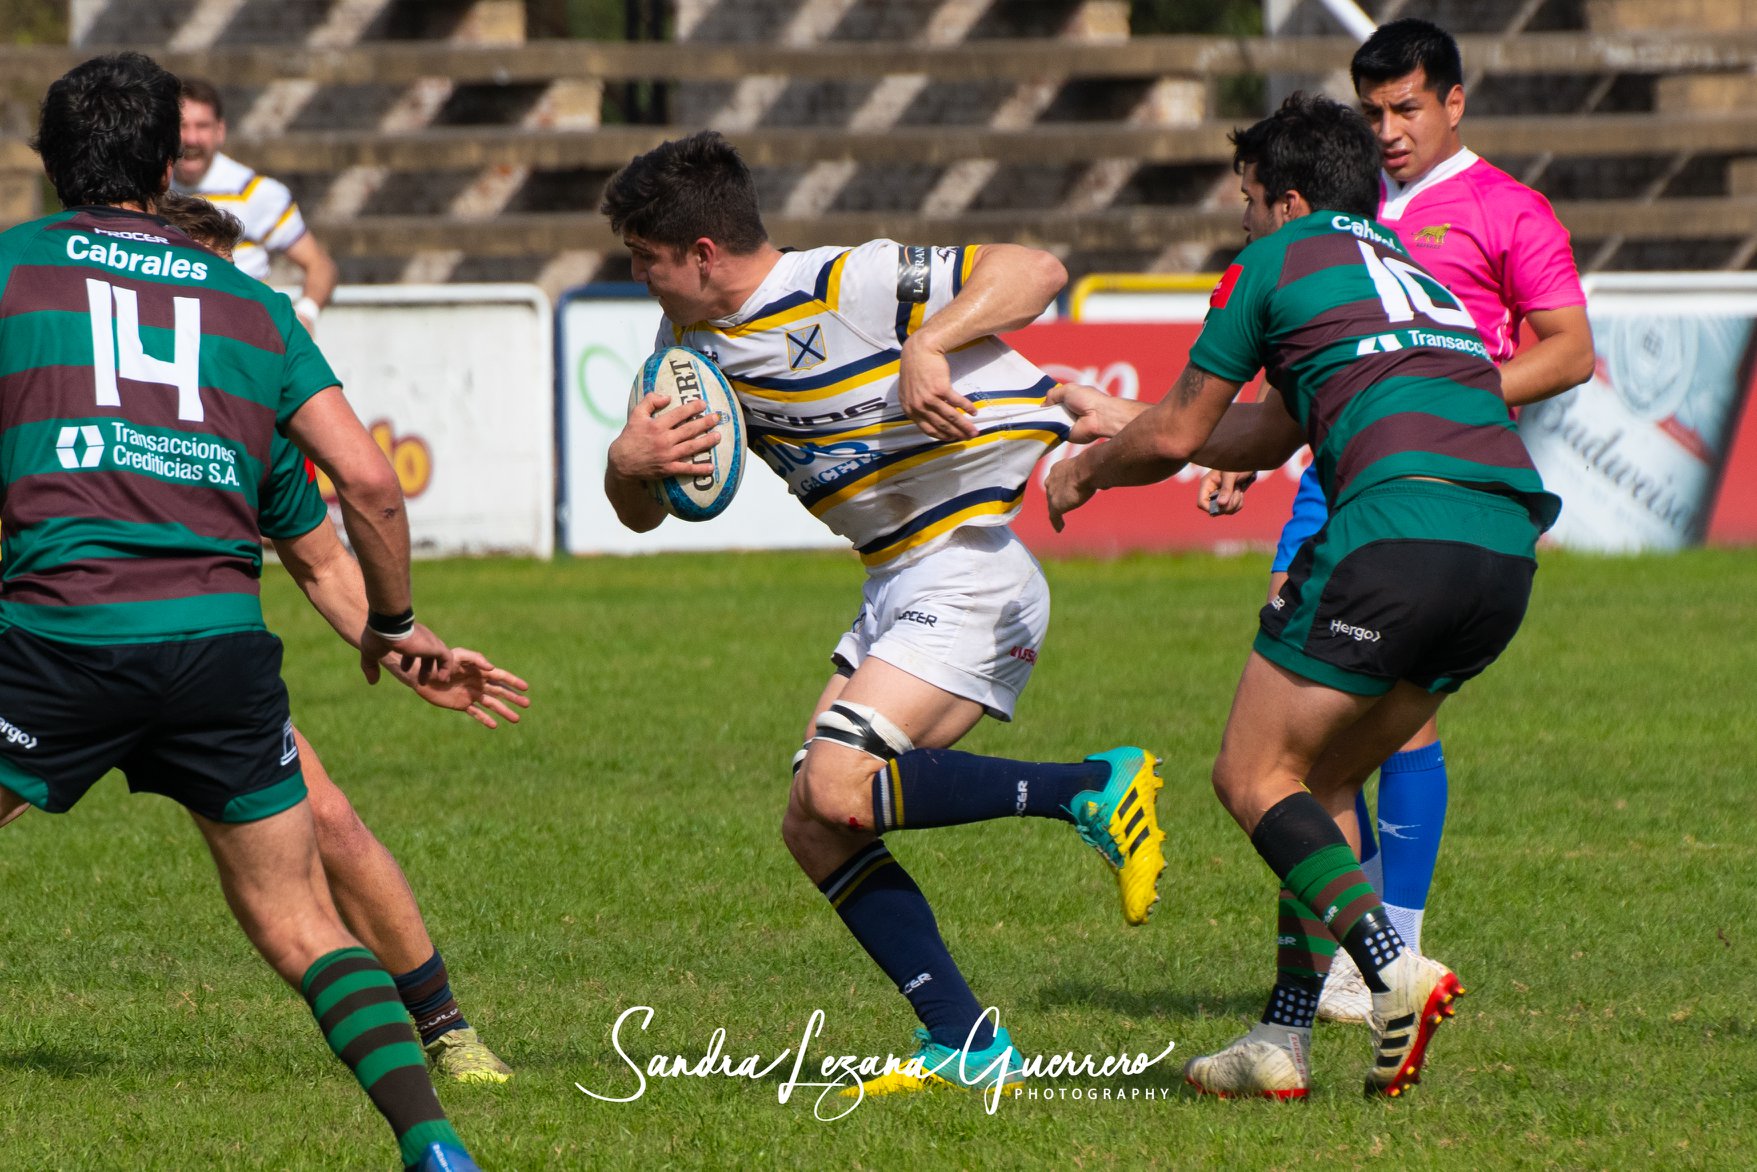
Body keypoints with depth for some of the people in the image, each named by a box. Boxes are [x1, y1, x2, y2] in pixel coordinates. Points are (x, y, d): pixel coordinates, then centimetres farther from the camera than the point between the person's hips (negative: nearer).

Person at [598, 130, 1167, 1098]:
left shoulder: (848, 287, -17)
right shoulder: (695, 340, 8)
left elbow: (1035, 271, -20)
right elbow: (642, 512, 13)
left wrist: (929, 345, -34)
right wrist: (627, 461, -10)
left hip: (972, 572, -9)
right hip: (895, 588, 9)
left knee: (840, 789, -24)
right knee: (814, 829, 1)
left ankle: (1095, 791, -13)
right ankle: (967, 1047, 4)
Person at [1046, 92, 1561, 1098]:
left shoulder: (1278, 261, 10)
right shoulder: (1415, 270, 32)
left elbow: (1175, 437, 14)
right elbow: (1270, 436, 40)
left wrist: (1086, 472, 34)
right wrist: (1121, 421, 50)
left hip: (1400, 527, -8)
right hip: (1507, 547, 8)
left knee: (1255, 780, 2)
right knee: (1322, 785, 18)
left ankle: (1394, 967, -18)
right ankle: (1283, 1042, 12)